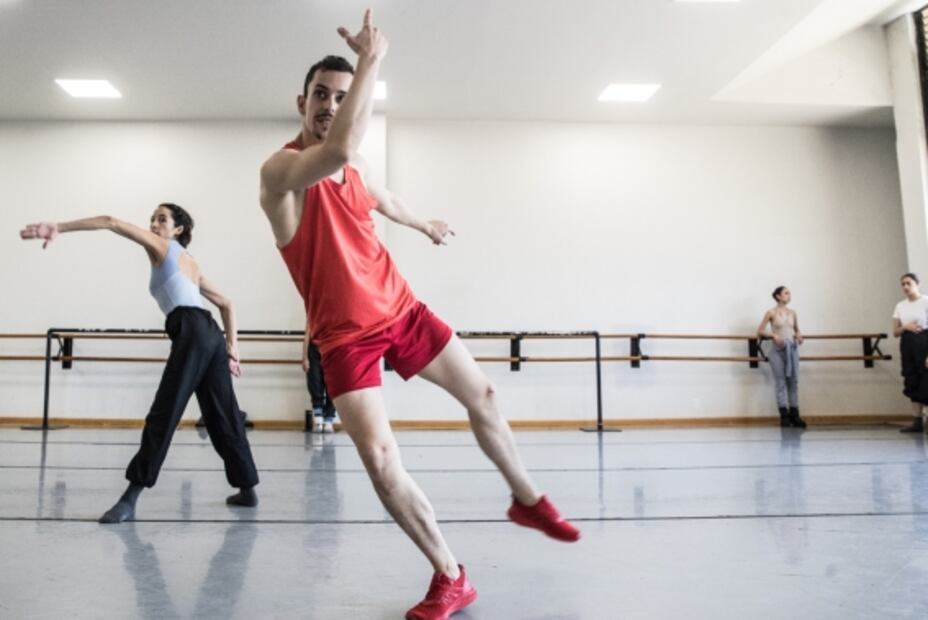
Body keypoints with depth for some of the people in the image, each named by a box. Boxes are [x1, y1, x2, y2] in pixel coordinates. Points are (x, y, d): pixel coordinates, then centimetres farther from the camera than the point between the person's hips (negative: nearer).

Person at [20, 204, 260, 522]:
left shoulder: (161, 246, 10)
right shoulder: (190, 263, 30)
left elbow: (112, 223, -2)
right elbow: (226, 304, 31)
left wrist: (59, 227, -7)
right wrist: (232, 346, 27)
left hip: (191, 333, -8)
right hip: (211, 334, 8)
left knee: (163, 416, -11)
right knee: (222, 417, 13)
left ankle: (129, 500, -10)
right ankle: (247, 489, 20)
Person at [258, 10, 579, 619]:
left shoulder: (353, 169, 5)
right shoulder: (280, 169, -18)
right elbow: (340, 149, -41)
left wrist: (423, 224, 47)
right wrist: (373, 57, -33)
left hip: (401, 308, 7)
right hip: (346, 335, -6)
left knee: (481, 393, 11)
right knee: (379, 457, -16)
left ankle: (527, 499, 35)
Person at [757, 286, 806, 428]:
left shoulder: (792, 313, 11)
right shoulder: (771, 312, -2)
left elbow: (797, 330, 22)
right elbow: (760, 331, -2)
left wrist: (798, 336, 0)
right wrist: (773, 335, -16)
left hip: (792, 349, 4)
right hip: (778, 350, -4)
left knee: (794, 382, 3)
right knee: (781, 382, -3)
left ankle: (794, 415, 6)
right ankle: (784, 415, -2)